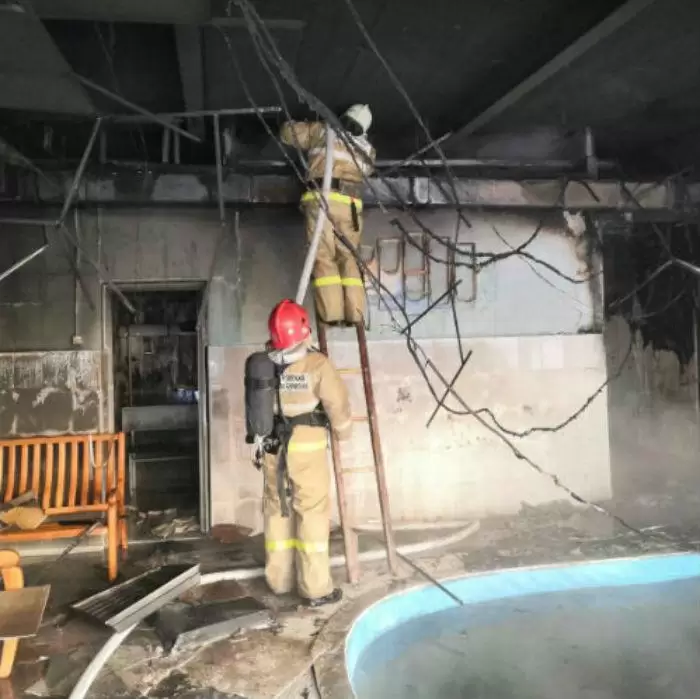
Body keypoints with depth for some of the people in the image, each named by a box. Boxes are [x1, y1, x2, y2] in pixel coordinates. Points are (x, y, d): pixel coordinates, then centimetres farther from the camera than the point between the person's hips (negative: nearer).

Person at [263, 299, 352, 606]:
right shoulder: (317, 364, -13)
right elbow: (337, 403, -7)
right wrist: (344, 431, 12)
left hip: (272, 447, 5)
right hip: (306, 447, -5)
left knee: (277, 511, 15)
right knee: (312, 512, 2)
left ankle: (279, 579, 27)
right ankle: (316, 588, 6)